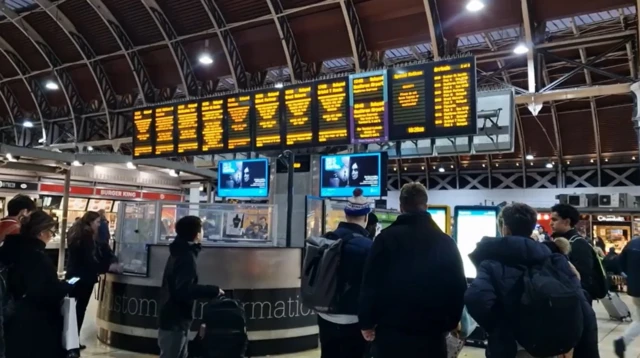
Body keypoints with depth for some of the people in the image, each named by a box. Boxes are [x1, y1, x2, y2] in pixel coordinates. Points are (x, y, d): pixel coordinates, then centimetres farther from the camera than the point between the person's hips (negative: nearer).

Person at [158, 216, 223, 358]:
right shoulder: (186, 257, -21)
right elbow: (184, 290, -31)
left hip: (174, 318, 10)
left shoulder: (180, 253, 10)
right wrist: (213, 291, -24)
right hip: (175, 320, -10)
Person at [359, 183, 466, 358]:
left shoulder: (386, 238, -6)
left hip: (391, 331, -1)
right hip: (432, 333, 2)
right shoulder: (446, 242, 0)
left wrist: (367, 322, 2)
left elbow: (370, 285, -8)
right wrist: (450, 323, 15)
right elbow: (458, 287, 3)